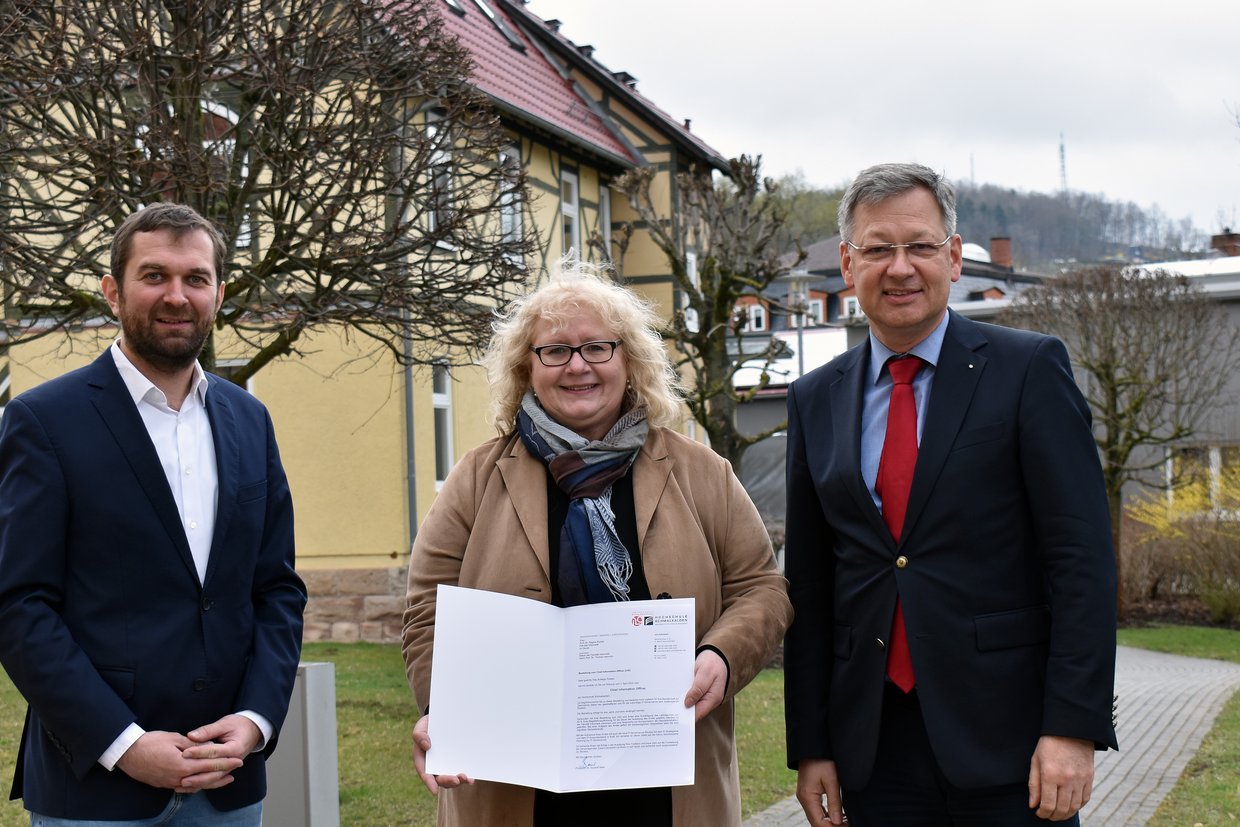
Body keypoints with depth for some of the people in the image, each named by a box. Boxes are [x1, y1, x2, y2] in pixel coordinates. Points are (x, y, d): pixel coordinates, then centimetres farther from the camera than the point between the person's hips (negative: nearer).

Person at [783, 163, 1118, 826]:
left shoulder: (1029, 369, -2)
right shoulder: (816, 399, 9)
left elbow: (1082, 557, -7)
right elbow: (808, 584, 9)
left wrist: (1073, 727, -13)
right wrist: (809, 746, 6)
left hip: (1007, 742, -3)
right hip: (873, 743, 3)